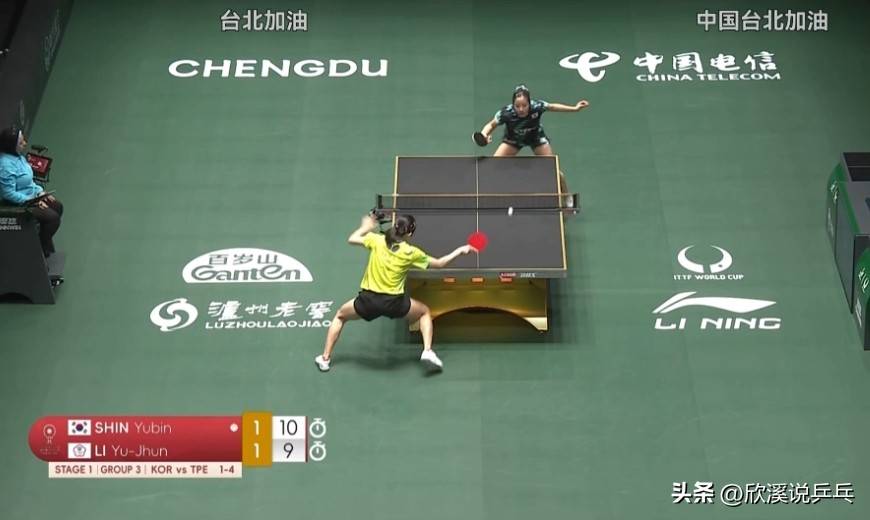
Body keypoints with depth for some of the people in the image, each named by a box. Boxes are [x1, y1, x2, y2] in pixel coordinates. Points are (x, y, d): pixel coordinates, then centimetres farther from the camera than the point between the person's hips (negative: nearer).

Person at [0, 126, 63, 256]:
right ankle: (41, 248, 10)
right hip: (18, 204, -10)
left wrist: (40, 191, 1)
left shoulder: (17, 155, -1)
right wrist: (33, 202, -22)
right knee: (53, 217, -13)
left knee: (57, 207, 13)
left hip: (30, 195, 10)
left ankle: (45, 240, 28)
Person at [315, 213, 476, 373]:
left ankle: (325, 358, 24)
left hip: (368, 300, 1)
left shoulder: (377, 240, -2)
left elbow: (351, 239, 13)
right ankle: (427, 351, 10)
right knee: (425, 312, 26)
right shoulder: (411, 253, -4)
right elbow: (439, 263, 7)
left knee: (340, 316, 29)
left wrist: (365, 227, 31)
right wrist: (460, 251, 20)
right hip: (394, 302, -1)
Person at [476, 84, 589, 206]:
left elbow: (552, 107, -14)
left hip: (536, 137, 0)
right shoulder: (506, 113, -38)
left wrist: (575, 108, -13)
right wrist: (484, 134, -41)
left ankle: (567, 199, 24)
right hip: (513, 139, 0)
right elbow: (491, 125, -20)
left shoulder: (537, 107, -36)